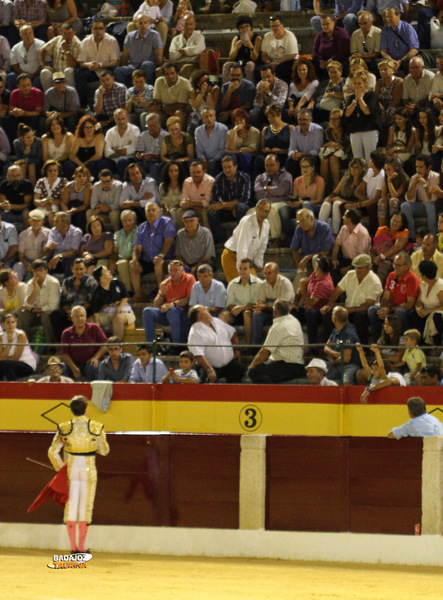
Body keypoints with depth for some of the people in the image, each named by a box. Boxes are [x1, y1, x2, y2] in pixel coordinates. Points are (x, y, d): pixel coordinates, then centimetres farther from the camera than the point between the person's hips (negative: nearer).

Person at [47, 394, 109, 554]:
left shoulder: (64, 428, -3)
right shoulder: (96, 427, -6)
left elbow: (53, 452, -5)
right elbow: (104, 451, 3)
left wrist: (60, 468, 9)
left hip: (71, 468, 1)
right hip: (88, 469, -1)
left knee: (71, 506, 7)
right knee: (85, 507, 6)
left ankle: (73, 546, 6)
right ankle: (81, 546, 6)